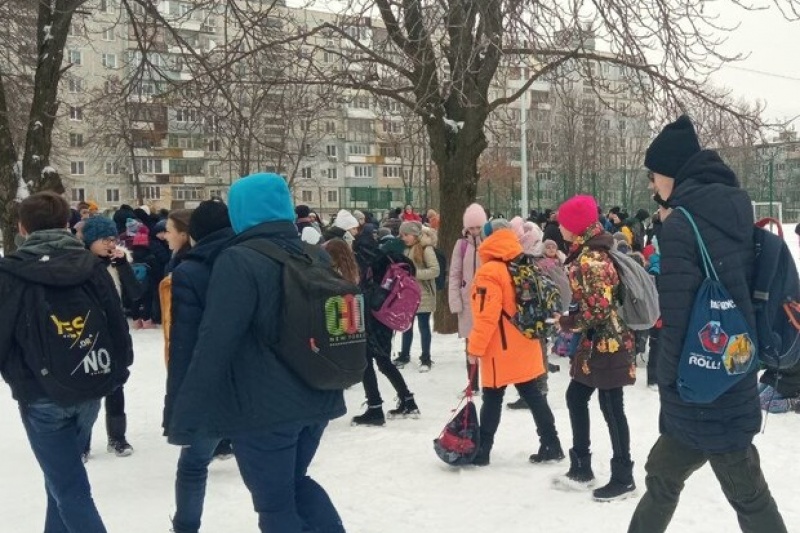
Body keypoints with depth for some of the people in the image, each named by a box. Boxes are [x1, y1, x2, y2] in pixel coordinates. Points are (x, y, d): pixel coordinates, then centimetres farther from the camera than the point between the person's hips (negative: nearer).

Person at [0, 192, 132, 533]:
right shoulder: (92, 266, -1)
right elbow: (118, 324, 0)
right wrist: (116, 374, 11)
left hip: (40, 395, -4)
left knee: (68, 487, 2)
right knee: (62, 474, 24)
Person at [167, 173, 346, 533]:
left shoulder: (238, 262, -15)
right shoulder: (318, 257, 7)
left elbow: (213, 346, -19)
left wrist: (185, 416, -16)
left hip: (264, 408, -7)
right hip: (317, 399, 7)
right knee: (295, 480, 27)